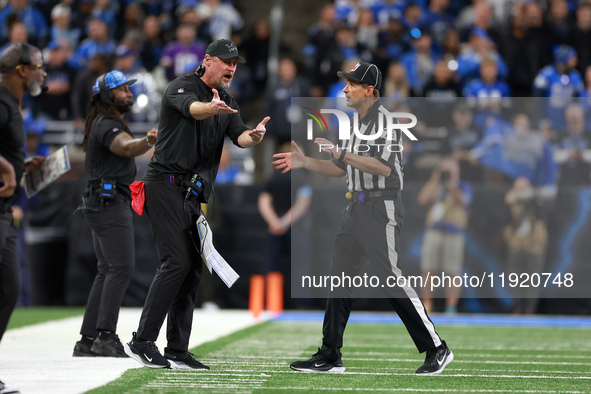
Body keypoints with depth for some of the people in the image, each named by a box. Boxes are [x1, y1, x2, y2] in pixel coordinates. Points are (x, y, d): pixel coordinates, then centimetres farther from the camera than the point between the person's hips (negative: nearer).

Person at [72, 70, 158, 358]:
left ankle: (87, 341, 8)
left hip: (105, 204, 11)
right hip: (110, 202, -11)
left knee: (107, 271, 10)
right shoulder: (106, 124, -13)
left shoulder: (107, 124, 21)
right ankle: (106, 335, -25)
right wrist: (147, 142, -54)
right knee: (121, 267, -18)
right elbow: (126, 148, -35)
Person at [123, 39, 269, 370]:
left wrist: (253, 136, -26)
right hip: (166, 185, -8)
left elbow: (239, 136, -2)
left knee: (194, 268, 6)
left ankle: (177, 351, 11)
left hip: (194, 193, 8)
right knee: (177, 262, -17)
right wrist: (212, 108, -53)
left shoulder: (228, 104, 16)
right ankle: (142, 341, -14)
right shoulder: (183, 86, -6)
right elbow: (192, 108, -30)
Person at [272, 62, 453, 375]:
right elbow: (341, 169, 24)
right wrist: (305, 162, 13)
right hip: (356, 208, 9)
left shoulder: (384, 120, -13)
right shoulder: (357, 124, 17)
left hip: (381, 209, -9)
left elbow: (384, 166, -27)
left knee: (390, 278, -11)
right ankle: (329, 357, 10)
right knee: (339, 277, 7)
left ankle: (437, 349, -3)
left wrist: (341, 153, -29)